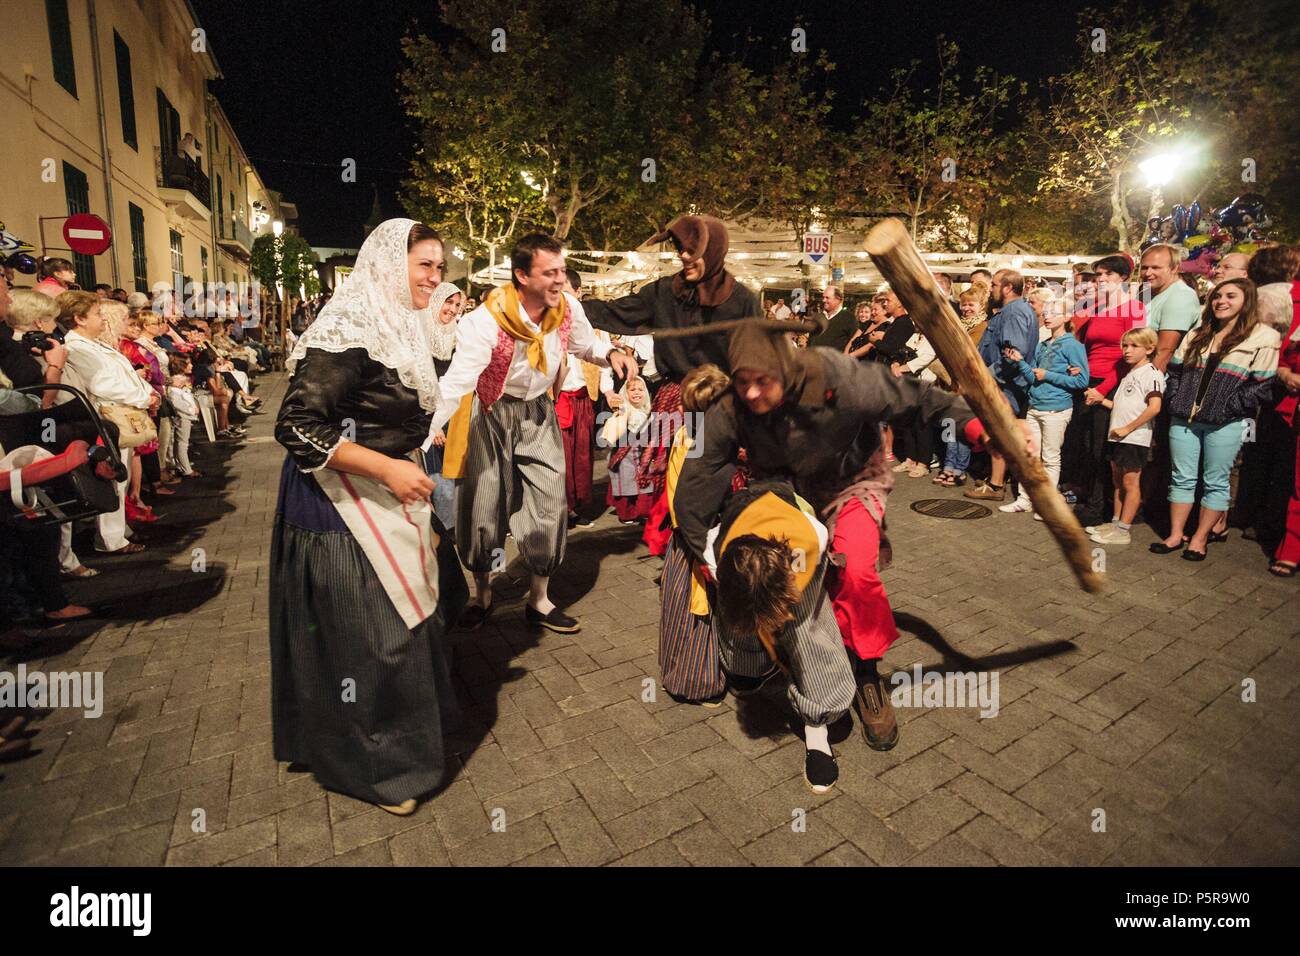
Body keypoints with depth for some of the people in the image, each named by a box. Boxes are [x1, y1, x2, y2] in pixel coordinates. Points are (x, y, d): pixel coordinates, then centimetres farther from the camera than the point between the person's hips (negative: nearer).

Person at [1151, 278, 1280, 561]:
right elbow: (1175, 370, 14)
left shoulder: (1264, 337, -1)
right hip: (1183, 419, 4)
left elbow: (1261, 386, -7)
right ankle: (1175, 535, 14)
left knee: (1215, 482, 3)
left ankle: (1200, 538, 13)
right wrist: (1175, 401, 1)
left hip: (1225, 424, -4)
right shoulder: (1197, 335, 15)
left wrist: (1227, 409, -14)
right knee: (1182, 478, 7)